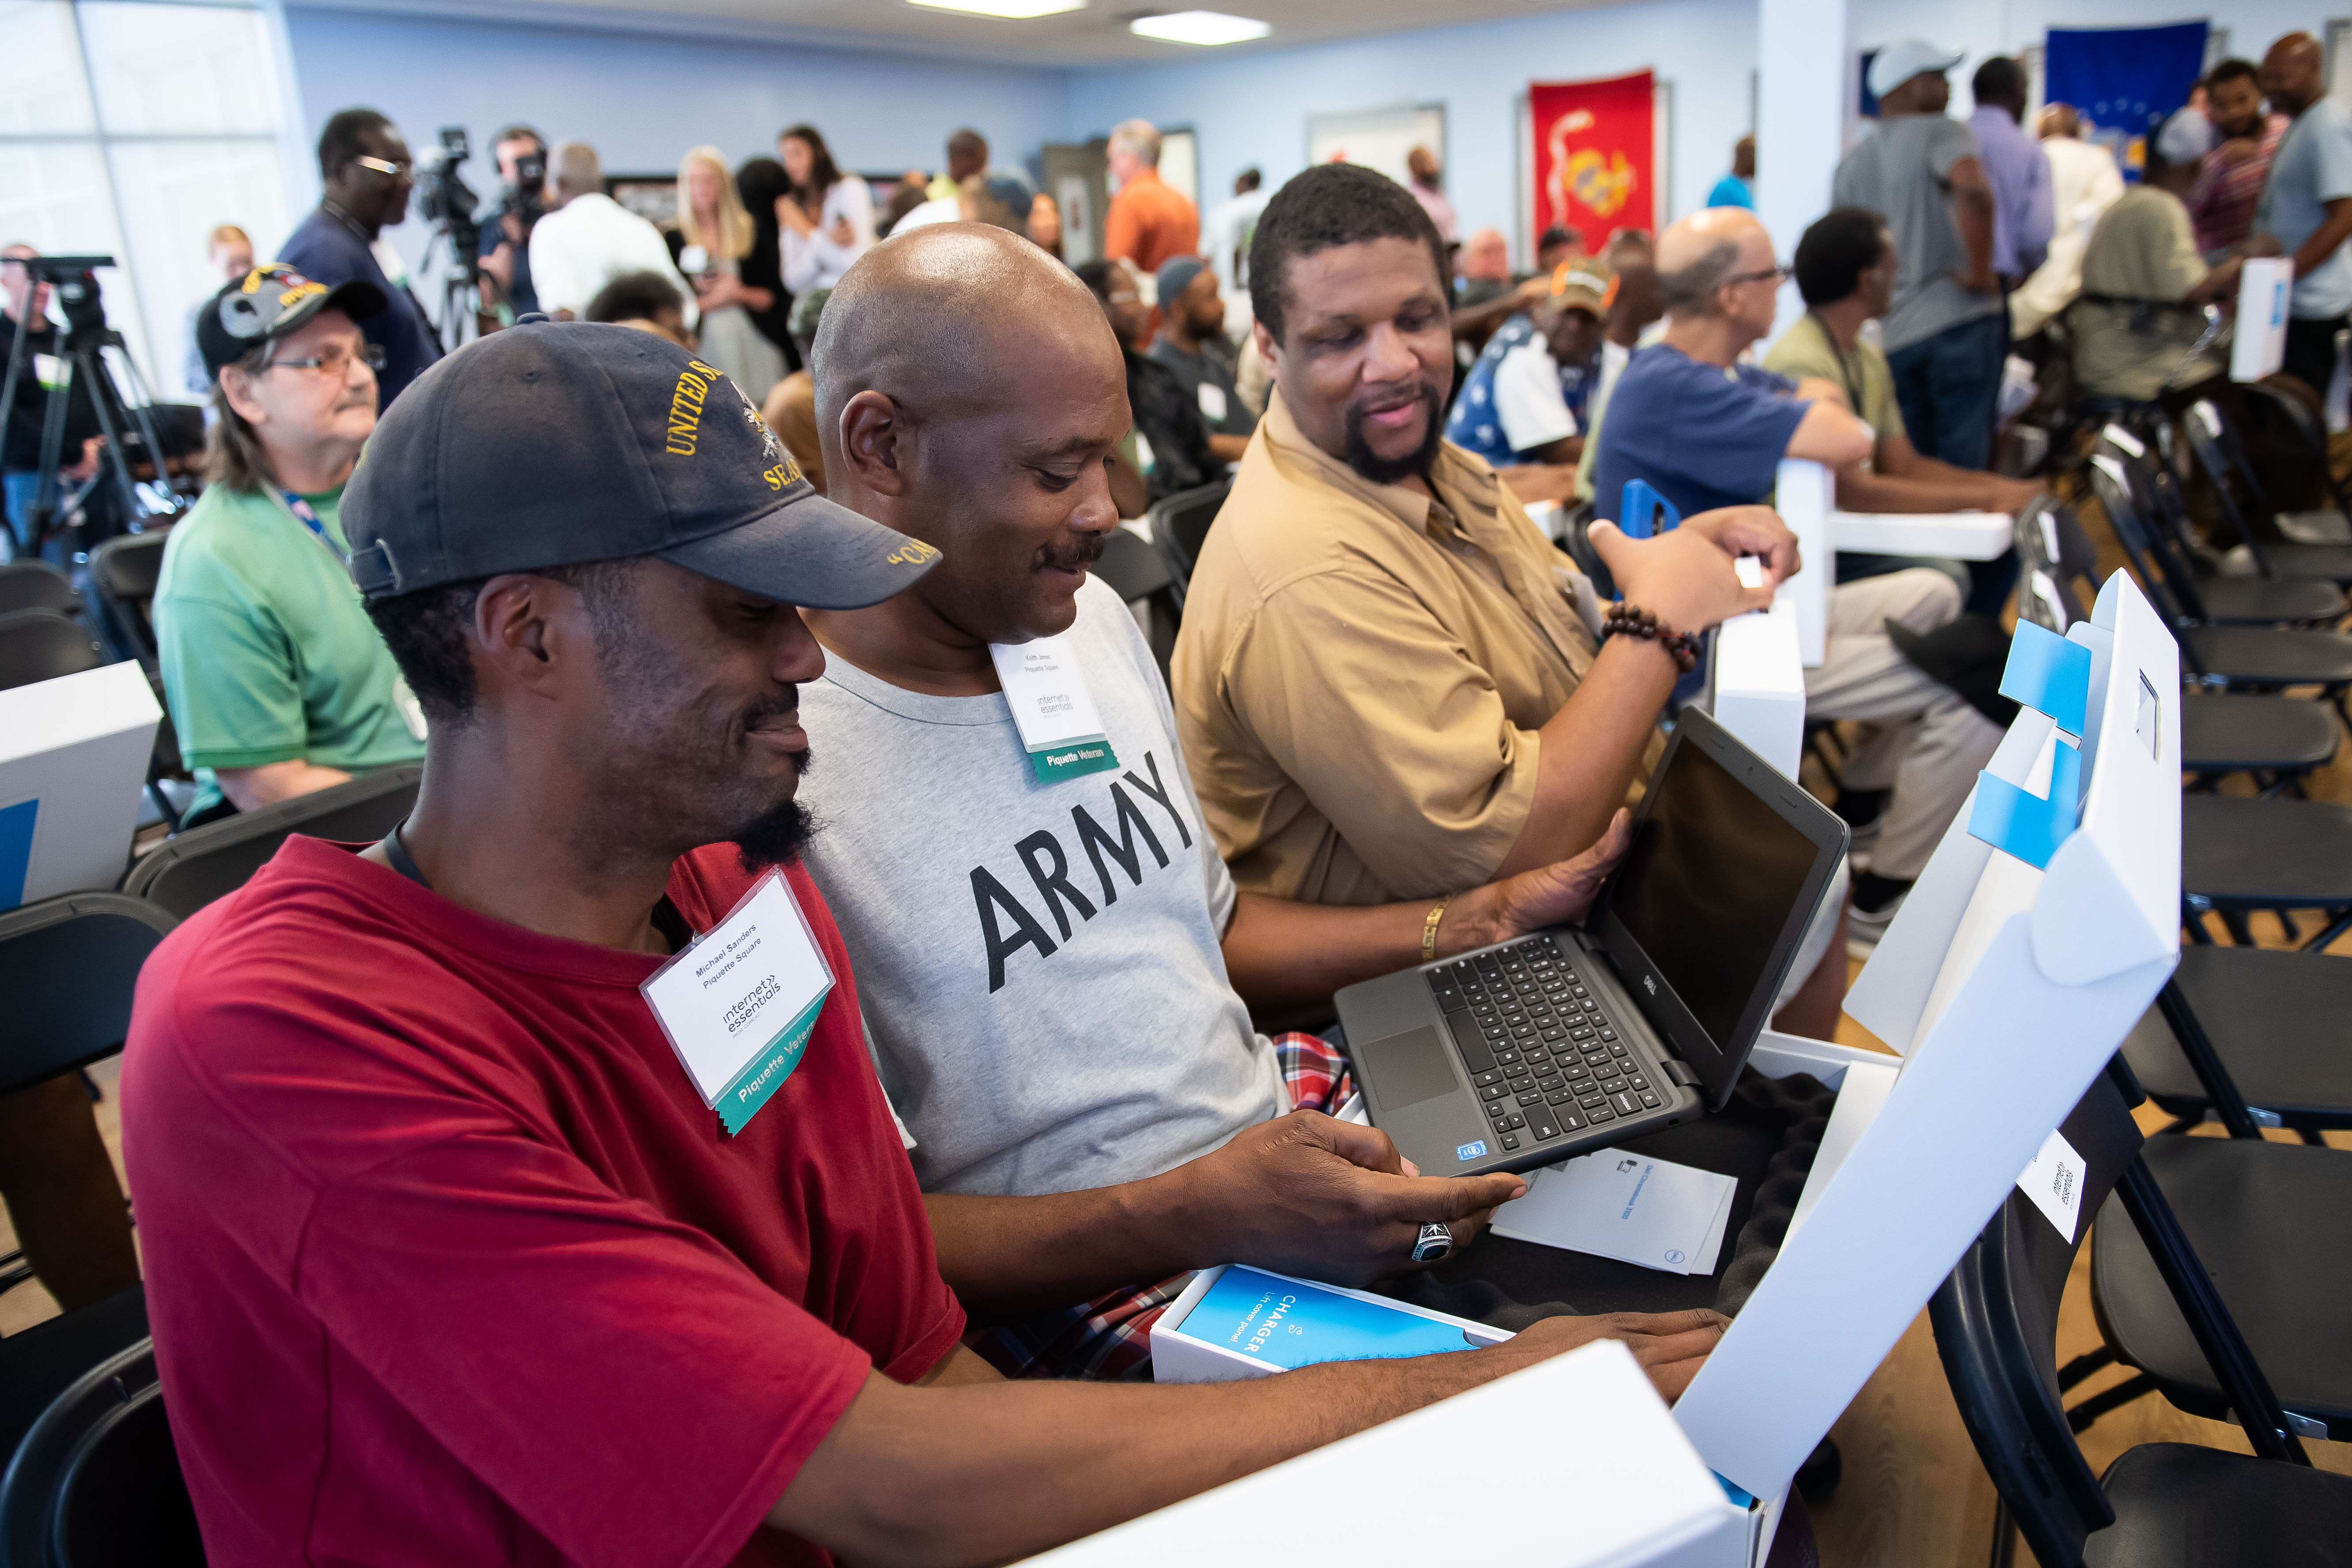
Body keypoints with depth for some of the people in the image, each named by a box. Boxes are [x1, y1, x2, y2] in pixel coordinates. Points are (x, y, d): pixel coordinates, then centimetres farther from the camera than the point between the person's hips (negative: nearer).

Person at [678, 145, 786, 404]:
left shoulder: (748, 231, 10)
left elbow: (773, 297, 7)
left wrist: (740, 292, -8)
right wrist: (712, 299, -8)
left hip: (754, 341, 2)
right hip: (704, 343, -2)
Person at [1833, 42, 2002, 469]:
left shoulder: (1852, 165, 14)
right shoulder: (1941, 133, -4)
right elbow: (1974, 191, -24)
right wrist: (1980, 273, -14)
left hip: (1895, 337, 6)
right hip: (1959, 320, -5)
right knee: (1963, 468, -3)